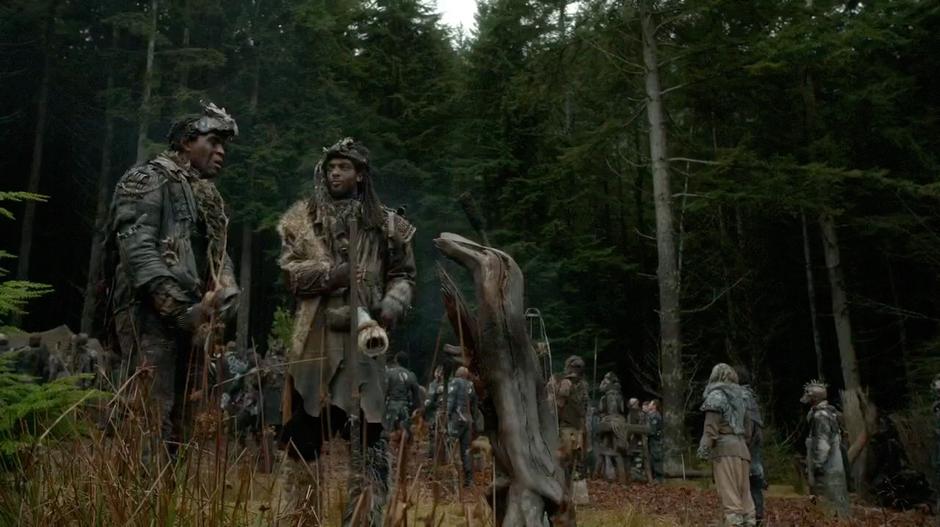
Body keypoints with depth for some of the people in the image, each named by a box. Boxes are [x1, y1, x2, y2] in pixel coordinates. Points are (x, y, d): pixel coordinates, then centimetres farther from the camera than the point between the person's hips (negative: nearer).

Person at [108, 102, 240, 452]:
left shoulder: (209, 196, 21)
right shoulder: (148, 180, -3)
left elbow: (218, 253, 20)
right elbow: (137, 250, -14)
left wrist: (226, 292, -3)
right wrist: (182, 309, -18)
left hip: (190, 321, 8)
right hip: (152, 317, -8)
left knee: (180, 418, 9)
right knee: (152, 419, -11)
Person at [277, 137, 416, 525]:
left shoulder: (385, 223, 10)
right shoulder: (302, 217, 10)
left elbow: (403, 275, 11)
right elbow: (288, 270, 1)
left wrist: (393, 304, -10)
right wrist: (329, 272, -15)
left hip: (363, 336, 0)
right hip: (315, 337, 1)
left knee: (367, 428, -4)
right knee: (306, 426, 5)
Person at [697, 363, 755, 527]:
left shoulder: (716, 395, -1)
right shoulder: (741, 396, 19)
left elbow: (711, 424, -11)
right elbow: (747, 426, 18)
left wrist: (705, 447, -13)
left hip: (724, 448, -7)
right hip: (741, 448, 7)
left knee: (729, 492, -9)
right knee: (744, 493, 8)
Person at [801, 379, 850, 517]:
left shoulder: (821, 415, -16)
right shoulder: (830, 412, 13)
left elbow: (822, 444, -21)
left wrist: (818, 465, -19)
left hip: (827, 470, -10)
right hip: (834, 468, 10)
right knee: (838, 504, 12)